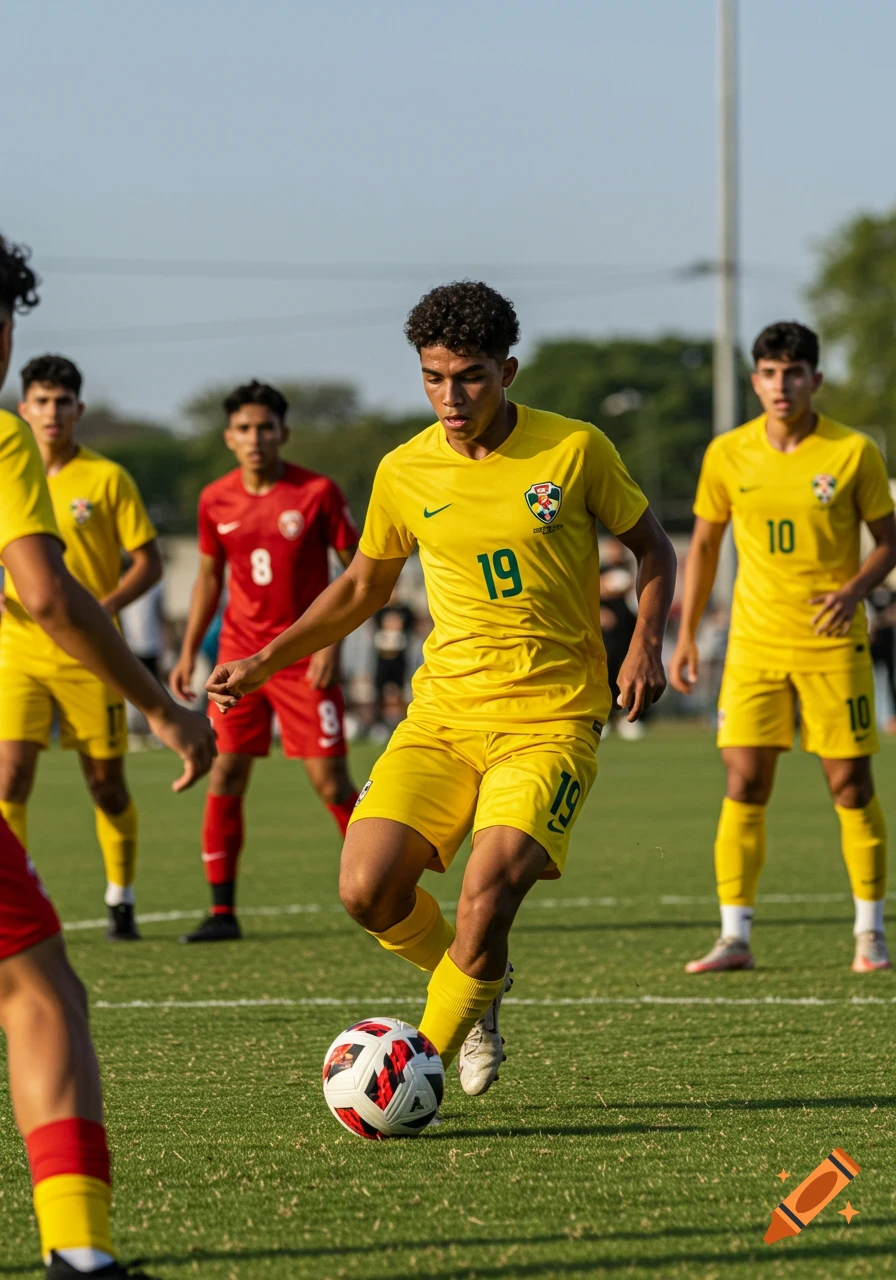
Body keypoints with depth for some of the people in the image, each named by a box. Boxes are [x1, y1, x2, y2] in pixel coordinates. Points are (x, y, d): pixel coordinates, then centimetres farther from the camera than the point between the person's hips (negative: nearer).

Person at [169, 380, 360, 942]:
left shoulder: (318, 493, -7)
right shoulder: (216, 501, 4)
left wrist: (331, 642, -14)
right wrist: (188, 653, 10)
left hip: (305, 657, -3)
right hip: (240, 653, 4)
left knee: (330, 780, -5)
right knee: (225, 775, -4)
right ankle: (223, 911, 1)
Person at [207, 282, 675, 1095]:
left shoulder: (575, 450, -6)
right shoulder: (405, 473, 2)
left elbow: (651, 547, 8)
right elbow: (363, 586, 18)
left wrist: (646, 643, -8)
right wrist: (267, 662, 9)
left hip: (551, 720, -3)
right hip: (445, 712, 3)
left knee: (488, 894, -24)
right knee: (368, 889, -14)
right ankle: (475, 989, 17)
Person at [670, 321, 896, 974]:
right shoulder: (728, 454, 0)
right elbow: (704, 544, 11)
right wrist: (686, 637, 8)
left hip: (833, 644, -2)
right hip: (755, 644, 2)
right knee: (744, 784, -5)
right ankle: (736, 938, -1)